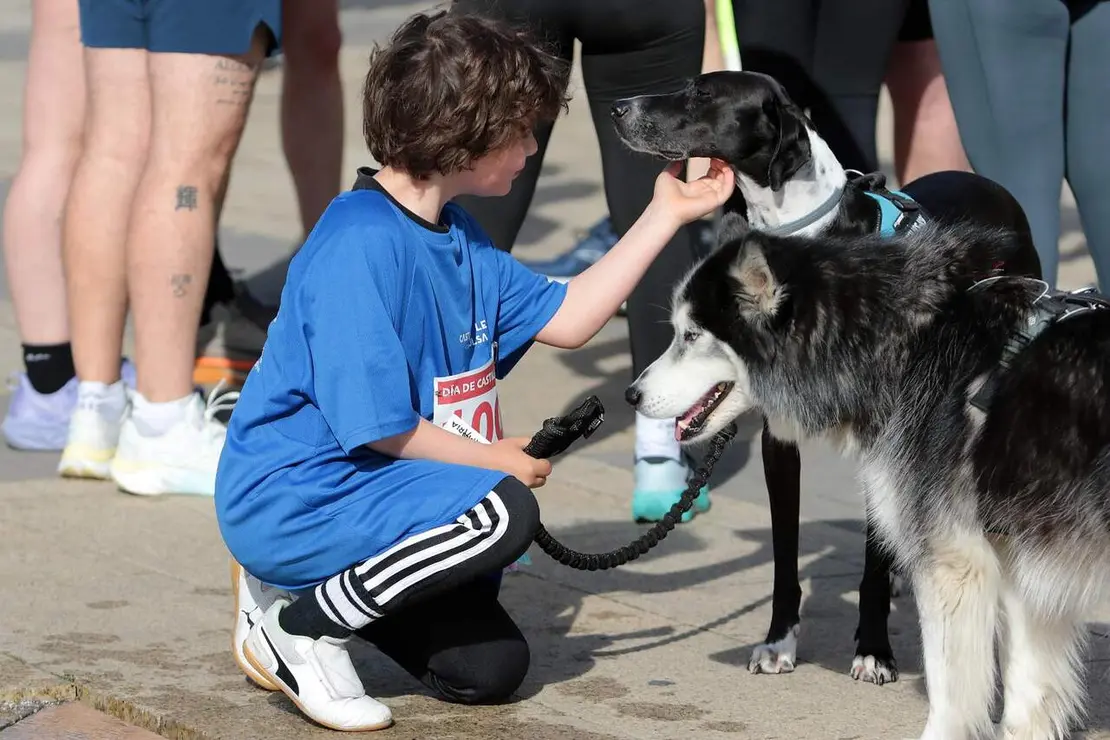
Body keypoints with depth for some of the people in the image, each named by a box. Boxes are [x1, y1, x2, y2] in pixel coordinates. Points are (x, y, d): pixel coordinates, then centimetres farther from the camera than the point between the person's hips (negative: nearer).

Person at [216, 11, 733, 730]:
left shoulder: (458, 235, 9)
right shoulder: (362, 245, -23)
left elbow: (566, 319, 14)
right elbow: (375, 424, -23)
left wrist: (666, 215, 13)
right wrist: (494, 459, -8)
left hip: (359, 485, 10)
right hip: (291, 500, -10)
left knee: (491, 668, 4)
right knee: (502, 511, -29)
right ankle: (299, 629, -14)